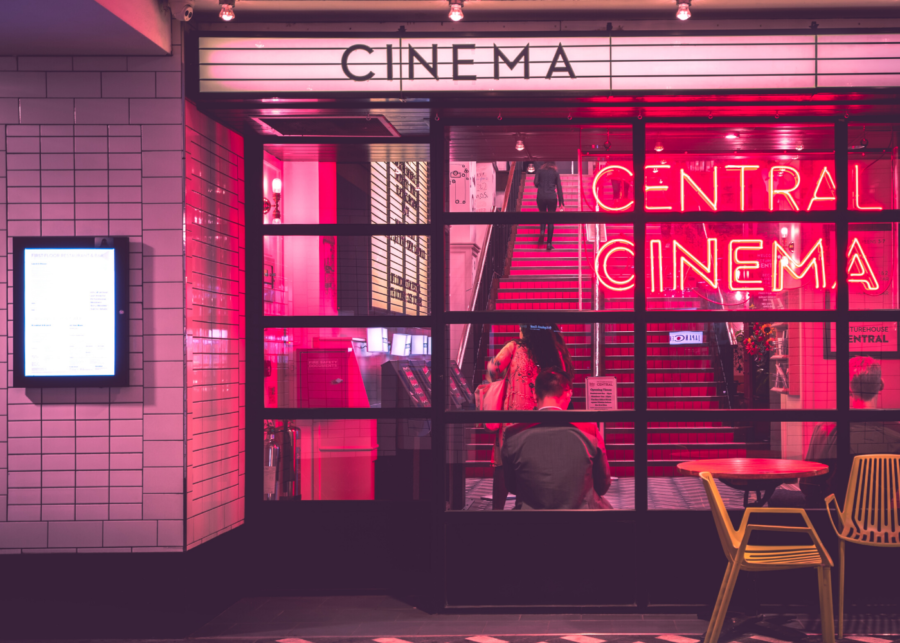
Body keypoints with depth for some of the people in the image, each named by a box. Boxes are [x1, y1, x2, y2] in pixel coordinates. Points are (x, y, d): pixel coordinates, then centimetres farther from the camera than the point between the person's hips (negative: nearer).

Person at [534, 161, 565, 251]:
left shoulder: (540, 171, 9)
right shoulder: (555, 172, 8)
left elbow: (535, 183, -1)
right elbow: (559, 187, 5)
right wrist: (561, 202, 6)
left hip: (541, 197, 1)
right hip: (552, 197, -1)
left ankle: (542, 231, -10)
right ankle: (549, 243, -1)